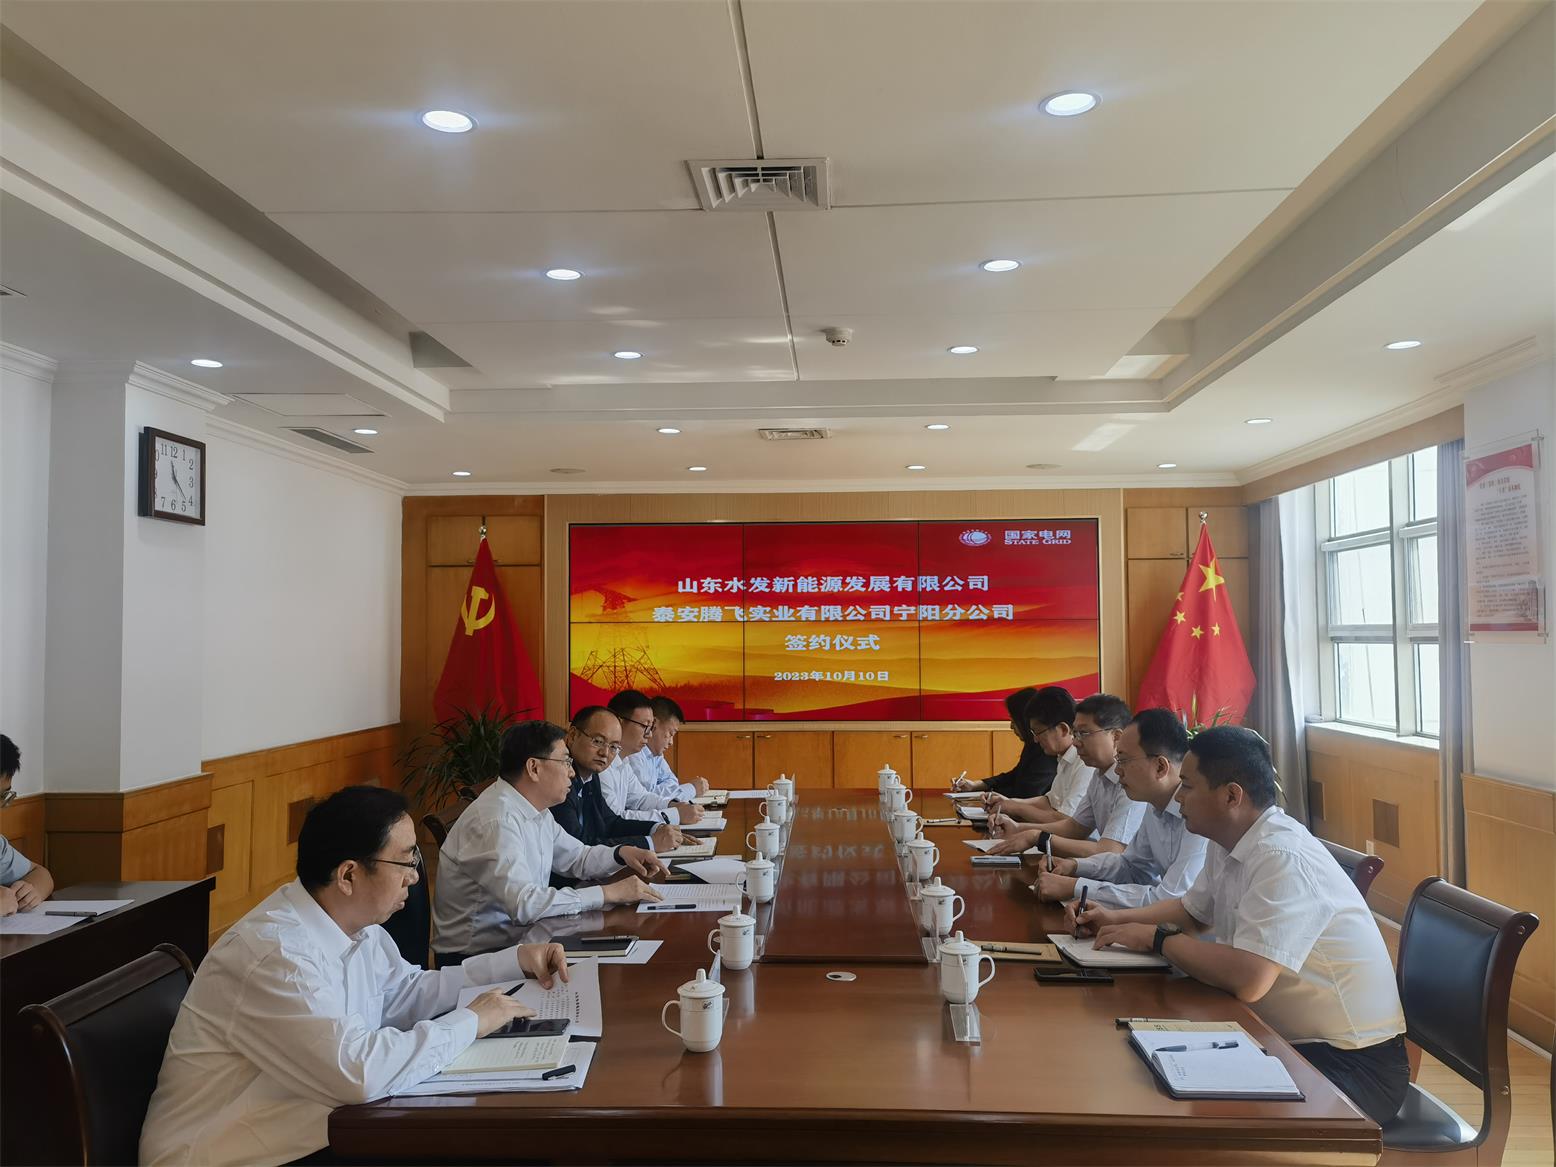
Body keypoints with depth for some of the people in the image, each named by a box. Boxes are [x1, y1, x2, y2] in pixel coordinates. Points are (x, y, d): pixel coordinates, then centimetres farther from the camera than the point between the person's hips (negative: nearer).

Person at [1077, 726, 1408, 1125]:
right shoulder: (1226, 843, 3)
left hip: (1351, 1062, -8)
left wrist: (1156, 938, -20)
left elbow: (1248, 980, -35)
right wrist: (1119, 919, 6)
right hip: (1288, 1040, 9)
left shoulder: (1284, 859, -25)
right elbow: (1192, 910, 23)